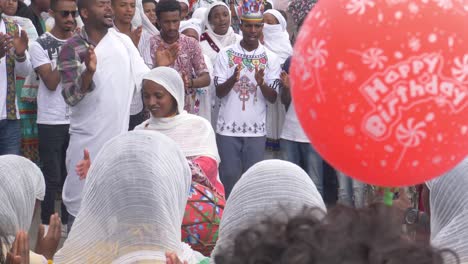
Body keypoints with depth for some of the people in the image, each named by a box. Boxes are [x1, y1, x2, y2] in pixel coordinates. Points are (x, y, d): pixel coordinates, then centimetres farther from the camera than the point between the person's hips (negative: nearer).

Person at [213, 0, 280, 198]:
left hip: (256, 129, 0)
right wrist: (232, 79, -23)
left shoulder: (270, 58, 1)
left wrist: (261, 83, -23)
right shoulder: (225, 54, 0)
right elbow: (219, 92, -3)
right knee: (229, 175, 3)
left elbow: (273, 98, -1)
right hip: (228, 127, 0)